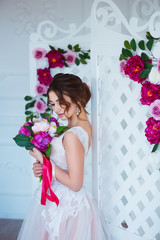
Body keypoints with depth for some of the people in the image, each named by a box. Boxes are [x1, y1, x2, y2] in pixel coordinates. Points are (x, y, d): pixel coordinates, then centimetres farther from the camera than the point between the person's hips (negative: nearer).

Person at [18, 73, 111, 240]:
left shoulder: (71, 135, -26)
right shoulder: (85, 125, 3)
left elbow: (75, 183, -24)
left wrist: (43, 160, -19)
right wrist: (41, 167, -5)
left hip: (62, 206, -9)